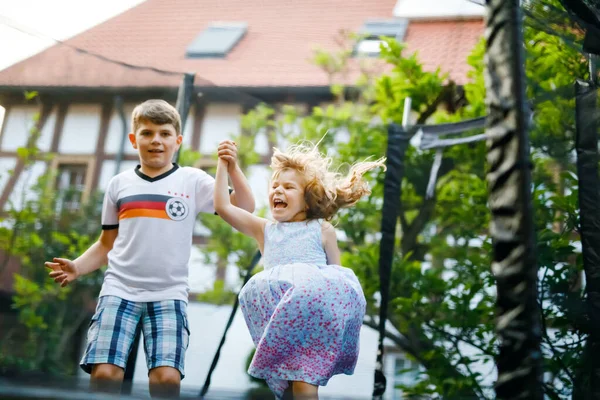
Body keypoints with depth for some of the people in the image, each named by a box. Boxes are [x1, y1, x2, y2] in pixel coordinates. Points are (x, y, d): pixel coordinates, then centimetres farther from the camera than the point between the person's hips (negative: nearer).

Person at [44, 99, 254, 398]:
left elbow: (244, 209, 0)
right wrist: (77, 267, 1)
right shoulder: (119, 184, 11)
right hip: (119, 290, 1)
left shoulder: (192, 181, 6)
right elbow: (107, 243, 17)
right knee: (104, 374, -13)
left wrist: (232, 168, -13)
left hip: (169, 294, -1)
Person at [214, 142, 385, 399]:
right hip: (278, 308, 3)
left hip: (316, 305, -3)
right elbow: (222, 207, 15)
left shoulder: (322, 230, 15)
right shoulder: (264, 230, 21)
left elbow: (336, 271, 17)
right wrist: (223, 166, 15)